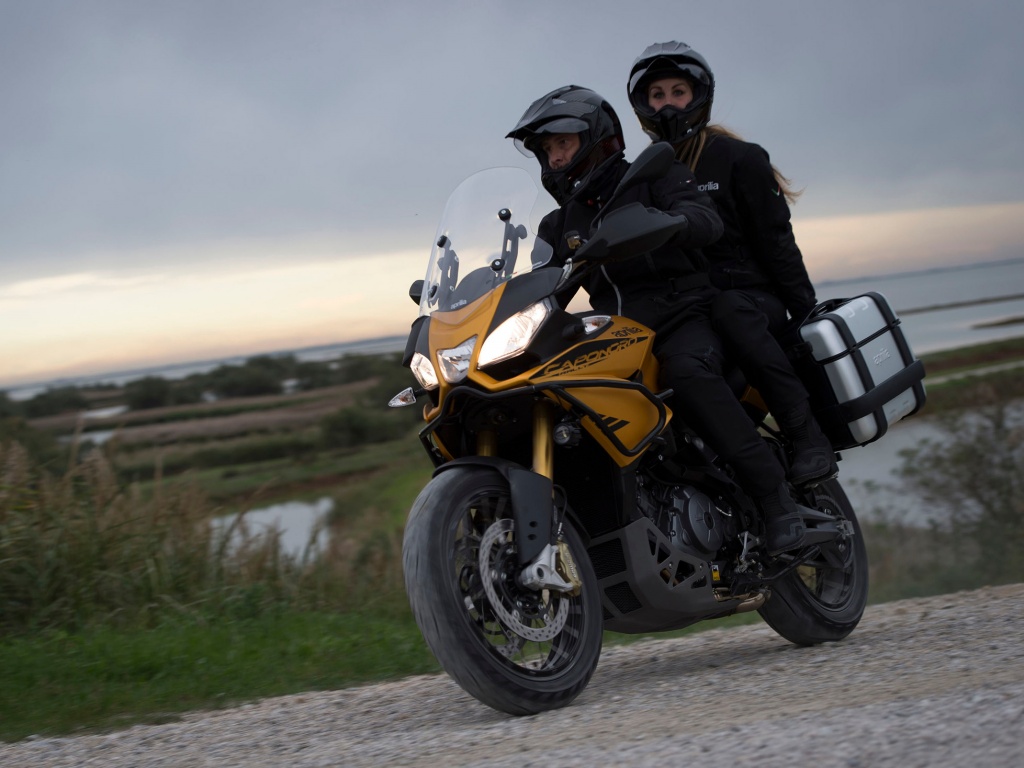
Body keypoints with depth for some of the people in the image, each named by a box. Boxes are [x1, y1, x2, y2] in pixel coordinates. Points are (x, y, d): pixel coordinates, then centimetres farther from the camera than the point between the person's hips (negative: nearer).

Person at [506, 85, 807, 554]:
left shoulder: (653, 177, 3)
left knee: (687, 373, -38)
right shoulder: (559, 226, 20)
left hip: (682, 321, -6)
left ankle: (774, 498, -36)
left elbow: (705, 219, -17)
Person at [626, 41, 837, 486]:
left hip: (750, 301, -5)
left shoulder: (736, 157, 2)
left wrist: (807, 317, -10)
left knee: (729, 312, -39)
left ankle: (808, 434, -38)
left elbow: (775, 241, -3)